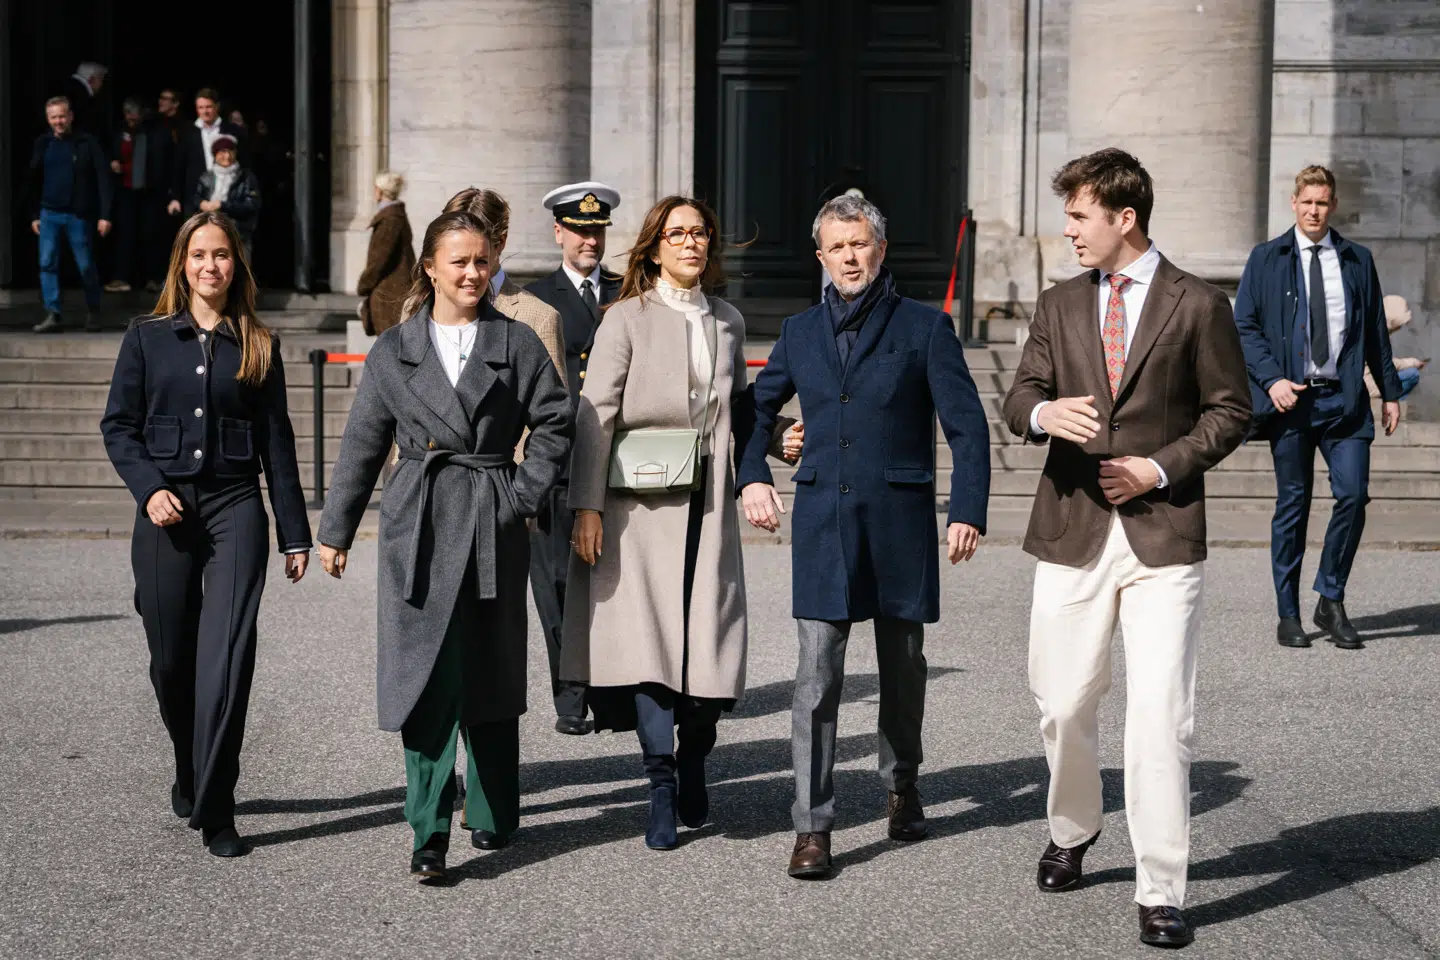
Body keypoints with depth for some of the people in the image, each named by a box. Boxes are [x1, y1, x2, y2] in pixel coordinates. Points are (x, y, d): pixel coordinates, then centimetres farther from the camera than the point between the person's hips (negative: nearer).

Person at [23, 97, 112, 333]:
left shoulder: (88, 143, -4)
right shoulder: (42, 144, 6)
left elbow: (103, 179, -7)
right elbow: (33, 181, 12)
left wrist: (104, 215, -13)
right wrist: (34, 215, 9)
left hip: (78, 215, -3)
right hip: (49, 214, 3)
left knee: (86, 266, 3)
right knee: (47, 264, -4)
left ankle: (93, 312, 21)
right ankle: (53, 315, -3)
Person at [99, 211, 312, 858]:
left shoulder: (257, 346, 8)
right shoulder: (147, 338, 8)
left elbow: (276, 444, 8)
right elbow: (118, 426, 6)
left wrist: (295, 534, 7)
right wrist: (149, 488, -10)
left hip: (235, 508, -1)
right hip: (165, 512, 1)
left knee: (226, 657, -11)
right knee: (171, 661, 8)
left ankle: (214, 810, -9)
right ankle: (190, 774, 33)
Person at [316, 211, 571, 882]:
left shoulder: (516, 344, 4)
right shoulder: (395, 350, 7)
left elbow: (555, 423, 6)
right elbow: (362, 443, 10)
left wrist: (524, 495, -3)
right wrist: (335, 530, 11)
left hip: (494, 529, 0)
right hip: (418, 529, 0)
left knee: (491, 677, 10)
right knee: (426, 676, -6)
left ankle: (492, 815, 25)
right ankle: (430, 831, -5)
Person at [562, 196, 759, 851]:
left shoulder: (728, 322, 15)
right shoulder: (627, 318, 0)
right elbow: (594, 416, -5)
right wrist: (588, 506, -12)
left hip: (707, 502, 4)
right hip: (641, 504, -4)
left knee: (708, 641, 0)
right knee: (647, 637, -10)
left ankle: (693, 768, 20)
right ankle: (661, 786, -3)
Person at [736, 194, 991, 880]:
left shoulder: (925, 328, 1)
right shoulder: (800, 332, 11)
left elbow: (967, 426, -1)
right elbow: (756, 407, 23)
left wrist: (968, 509, -10)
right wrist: (752, 476, 8)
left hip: (899, 520, -1)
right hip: (823, 520, 1)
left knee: (902, 665, 13)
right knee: (817, 674, -6)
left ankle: (901, 786, 36)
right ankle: (812, 826, -2)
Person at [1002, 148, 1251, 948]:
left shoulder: (1198, 305, 0)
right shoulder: (1058, 305, 11)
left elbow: (1229, 411, 3)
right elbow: (1018, 398, 6)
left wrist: (1161, 467, -10)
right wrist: (1043, 412, -18)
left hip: (1162, 532, -3)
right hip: (1072, 530, 4)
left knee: (1160, 717, -8)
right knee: (1063, 704, 11)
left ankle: (1161, 892, 0)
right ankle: (1071, 835, 37)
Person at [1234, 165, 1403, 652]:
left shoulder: (1357, 260, 11)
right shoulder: (1265, 259, 5)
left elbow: (1375, 330, 14)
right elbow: (1244, 326, 0)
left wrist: (1390, 392, 10)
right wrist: (1272, 380, -12)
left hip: (1343, 397, 2)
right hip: (1290, 398, -2)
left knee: (1353, 494, -9)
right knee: (1292, 504, 3)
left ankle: (1330, 601, 8)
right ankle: (1288, 614, 12)